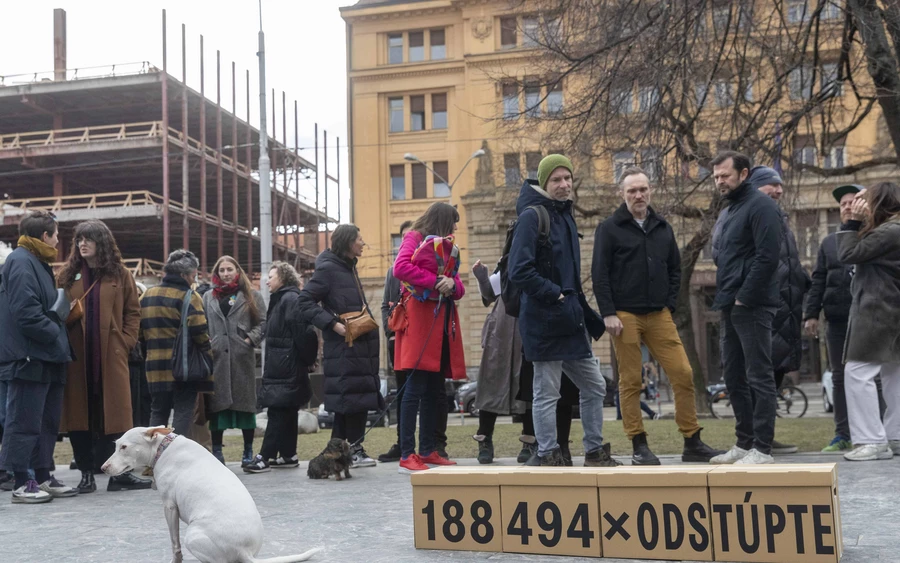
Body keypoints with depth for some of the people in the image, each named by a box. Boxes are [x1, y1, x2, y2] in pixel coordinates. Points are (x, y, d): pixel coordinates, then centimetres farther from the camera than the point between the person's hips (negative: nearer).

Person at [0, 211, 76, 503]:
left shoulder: (37, 262, 20)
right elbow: (25, 312, -22)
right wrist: (55, 333, -14)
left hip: (46, 358, 10)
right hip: (28, 358, -10)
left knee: (48, 421, 14)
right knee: (25, 422, -3)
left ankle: (43, 477, 22)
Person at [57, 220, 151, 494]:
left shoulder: (119, 275, 7)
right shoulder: (68, 275, 10)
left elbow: (133, 312, 9)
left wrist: (126, 341, -3)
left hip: (111, 355, -1)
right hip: (77, 356, 1)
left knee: (111, 412, 0)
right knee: (80, 414, 2)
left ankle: (119, 472, 6)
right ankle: (87, 473, 10)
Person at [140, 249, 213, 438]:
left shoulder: (147, 295, 10)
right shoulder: (189, 297, -10)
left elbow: (140, 330, 11)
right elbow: (199, 331, -17)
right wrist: (209, 354, -2)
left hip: (155, 366, 6)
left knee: (158, 412, 14)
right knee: (184, 413, 0)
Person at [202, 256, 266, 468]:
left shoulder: (251, 296, 10)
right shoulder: (208, 297, 16)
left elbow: (262, 322, 4)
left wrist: (250, 340, -9)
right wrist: (206, 343, -4)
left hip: (242, 356, -2)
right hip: (216, 357, 2)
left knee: (245, 402, 1)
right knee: (217, 403, 2)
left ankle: (248, 450, 10)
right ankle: (216, 449, 9)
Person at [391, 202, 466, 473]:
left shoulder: (446, 246, 22)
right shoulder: (413, 238, 1)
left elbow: (459, 288, 16)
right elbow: (400, 268, -18)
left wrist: (452, 283, -7)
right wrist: (435, 281, -16)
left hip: (443, 319, 8)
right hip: (420, 317, -8)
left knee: (434, 389, 10)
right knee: (416, 387, -11)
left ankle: (428, 450, 17)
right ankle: (407, 455, -11)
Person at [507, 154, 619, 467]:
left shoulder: (564, 215, 15)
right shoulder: (532, 216, -11)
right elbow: (519, 271, -21)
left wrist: (590, 319, 20)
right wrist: (554, 295, -16)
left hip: (570, 321, 9)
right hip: (544, 321, -9)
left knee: (595, 387, 14)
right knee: (547, 393, -1)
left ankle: (595, 453, 25)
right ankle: (548, 457, 9)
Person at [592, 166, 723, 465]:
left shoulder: (663, 228, 14)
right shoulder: (609, 229, 0)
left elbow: (675, 269, 18)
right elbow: (599, 274, -4)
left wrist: (670, 304, 6)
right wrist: (608, 314, -11)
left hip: (659, 315, 4)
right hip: (625, 315, -4)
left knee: (683, 374, -2)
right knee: (630, 381, 0)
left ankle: (692, 443, 7)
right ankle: (639, 447, 8)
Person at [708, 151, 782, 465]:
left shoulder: (759, 206, -9)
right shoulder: (732, 209, 20)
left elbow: (767, 256, -19)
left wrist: (744, 297, -18)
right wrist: (725, 298, 11)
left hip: (751, 306, -10)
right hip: (731, 306, 10)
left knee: (758, 376, -6)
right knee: (733, 375, 12)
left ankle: (762, 449, -3)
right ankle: (744, 443, 21)